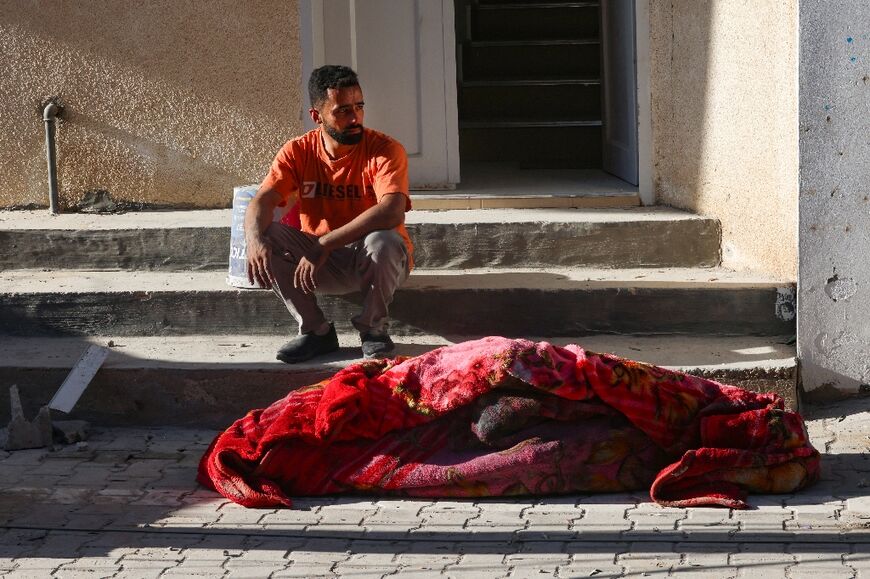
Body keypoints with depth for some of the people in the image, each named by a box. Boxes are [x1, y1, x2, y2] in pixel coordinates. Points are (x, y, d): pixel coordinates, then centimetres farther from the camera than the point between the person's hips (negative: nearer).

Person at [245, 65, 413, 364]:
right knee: (268, 235, -21)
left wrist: (325, 244, -39)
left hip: (372, 261, -3)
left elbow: (392, 212, -33)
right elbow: (261, 201, -16)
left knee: (382, 240, -36)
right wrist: (254, 239, -40)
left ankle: (373, 328, -9)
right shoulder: (298, 152, -5)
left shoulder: (385, 150, -17)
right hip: (319, 261, 3)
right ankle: (316, 330, -9)